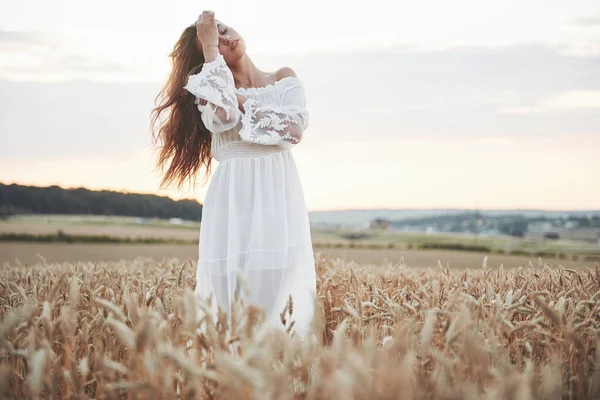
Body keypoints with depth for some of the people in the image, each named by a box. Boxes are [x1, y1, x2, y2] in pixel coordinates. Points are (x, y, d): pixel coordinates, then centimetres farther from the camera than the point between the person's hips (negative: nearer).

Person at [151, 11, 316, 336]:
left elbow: (296, 127, -3)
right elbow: (221, 118, -13)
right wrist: (209, 49, -6)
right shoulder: (212, 87, 12)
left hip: (277, 193, 0)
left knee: (278, 278, -10)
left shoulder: (284, 78, 14)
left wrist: (242, 102, 0)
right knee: (228, 280, -9)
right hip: (231, 197, 0)